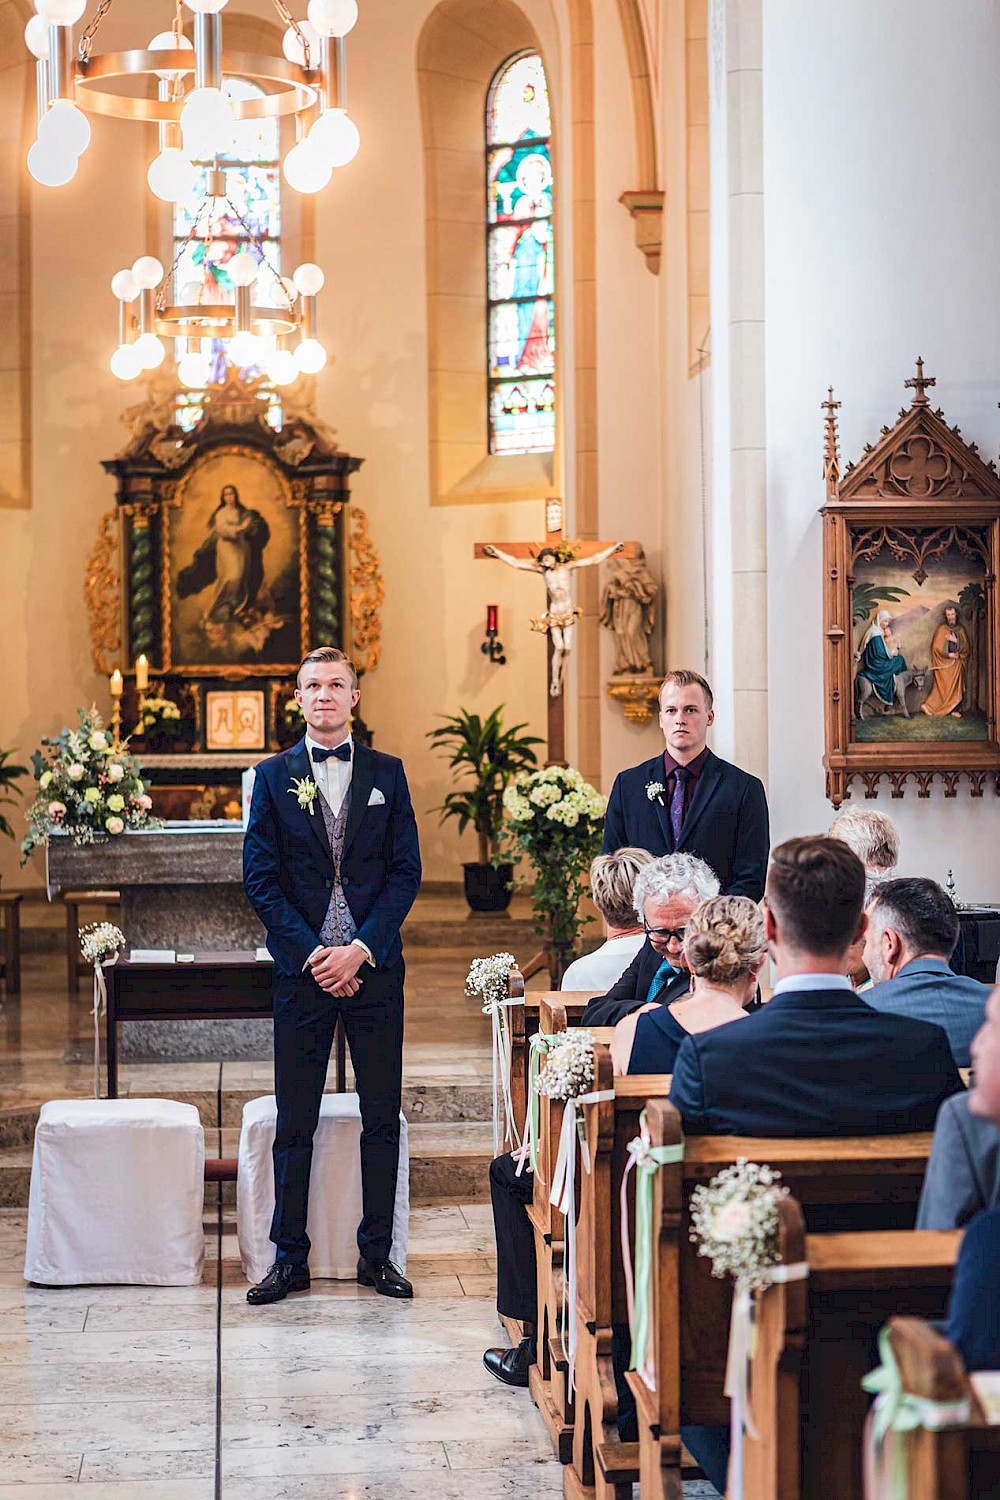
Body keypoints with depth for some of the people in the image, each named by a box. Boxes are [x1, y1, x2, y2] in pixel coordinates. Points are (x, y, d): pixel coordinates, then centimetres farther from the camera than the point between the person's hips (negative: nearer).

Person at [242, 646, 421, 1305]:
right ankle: (290, 1256, 11)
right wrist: (312, 952, -10)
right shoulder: (274, 776, 5)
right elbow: (260, 879, 0)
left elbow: (406, 872, 2)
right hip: (302, 970, 0)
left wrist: (361, 948, -10)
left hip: (374, 968, 1)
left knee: (382, 1118, 4)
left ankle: (377, 1252, 13)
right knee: (295, 1121, 3)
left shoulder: (386, 773, 7)